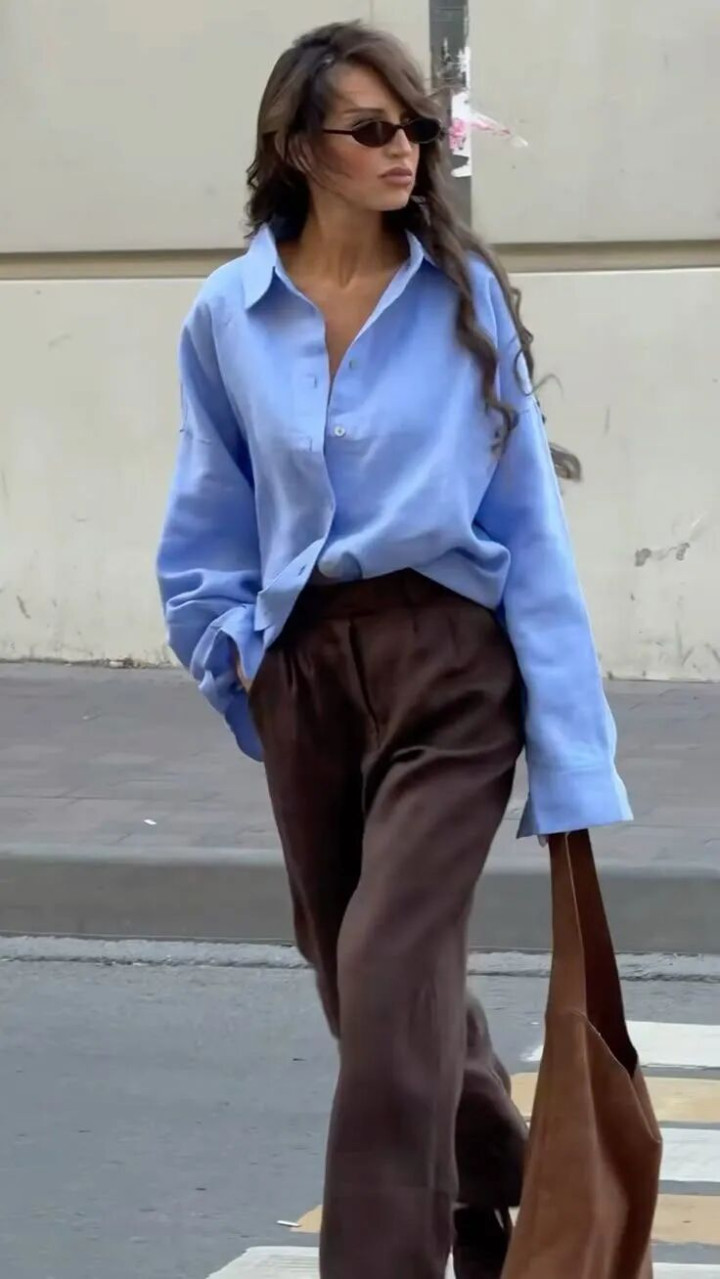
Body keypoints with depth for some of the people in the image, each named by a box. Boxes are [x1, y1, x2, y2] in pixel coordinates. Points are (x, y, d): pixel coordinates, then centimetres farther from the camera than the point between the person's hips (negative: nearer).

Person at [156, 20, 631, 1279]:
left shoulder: (464, 294, -5)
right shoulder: (228, 316, 1)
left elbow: (525, 512, -7)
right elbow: (210, 522, 14)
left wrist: (569, 734, -10)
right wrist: (232, 646, 2)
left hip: (447, 656, -4)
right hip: (303, 666, 4)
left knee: (390, 974, -15)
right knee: (367, 979, 15)